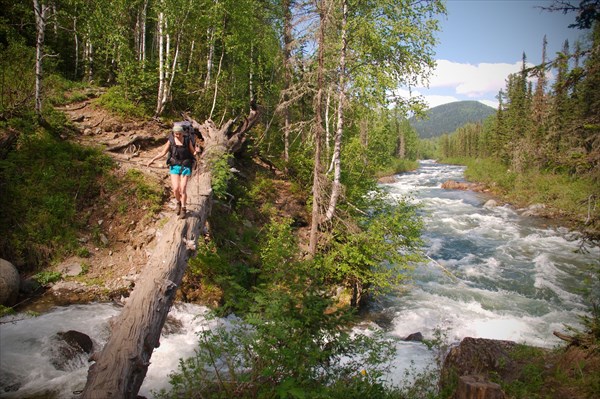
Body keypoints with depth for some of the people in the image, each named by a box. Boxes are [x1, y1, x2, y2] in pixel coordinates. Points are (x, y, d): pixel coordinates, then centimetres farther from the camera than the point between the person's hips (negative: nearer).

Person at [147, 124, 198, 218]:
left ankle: (183, 209, 8)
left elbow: (193, 153, 0)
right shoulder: (171, 140, -3)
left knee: (183, 189, -10)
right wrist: (153, 159, -6)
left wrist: (196, 151, -23)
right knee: (176, 189, -8)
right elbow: (163, 153, 3)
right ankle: (179, 203, 23)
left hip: (185, 167, -1)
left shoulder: (188, 140, -5)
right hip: (174, 167, 1)